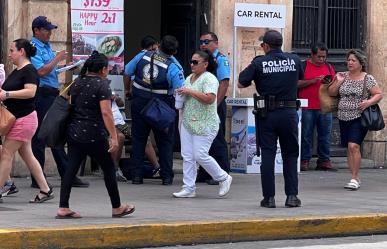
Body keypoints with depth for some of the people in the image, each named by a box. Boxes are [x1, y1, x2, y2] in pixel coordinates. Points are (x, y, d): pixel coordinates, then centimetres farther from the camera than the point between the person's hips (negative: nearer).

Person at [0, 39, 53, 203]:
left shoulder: (29, 71, -13)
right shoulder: (16, 71, 16)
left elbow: (30, 91, -25)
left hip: (24, 119, -10)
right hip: (17, 119, 10)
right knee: (26, 155, 11)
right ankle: (45, 190, 14)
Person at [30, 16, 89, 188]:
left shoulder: (47, 46, 17)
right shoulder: (33, 48, -11)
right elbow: (41, 71, -20)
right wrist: (57, 59, -11)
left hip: (52, 94, 9)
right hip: (41, 95, -9)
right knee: (39, 136, -4)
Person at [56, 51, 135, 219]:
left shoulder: (77, 83, 10)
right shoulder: (102, 84, -11)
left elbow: (70, 105, 16)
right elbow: (106, 113, -18)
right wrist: (114, 137, -18)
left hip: (74, 133, 6)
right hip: (94, 136, -6)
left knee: (71, 169, 4)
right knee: (108, 169, 8)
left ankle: (63, 208, -3)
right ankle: (117, 208, 17)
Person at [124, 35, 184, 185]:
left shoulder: (143, 56, -4)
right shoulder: (173, 67, -15)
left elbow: (127, 71, 7)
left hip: (139, 102, 3)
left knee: (138, 139, 10)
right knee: (165, 141, 8)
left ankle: (136, 175, 8)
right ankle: (166, 176, 6)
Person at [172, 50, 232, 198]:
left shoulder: (209, 79, -11)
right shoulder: (189, 78, 16)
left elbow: (209, 98, -25)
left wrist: (190, 92, -20)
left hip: (204, 125, -8)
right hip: (187, 123, 8)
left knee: (200, 155, -10)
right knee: (187, 156, 4)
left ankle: (223, 178, 9)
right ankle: (188, 188, 8)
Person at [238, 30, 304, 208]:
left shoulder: (259, 63, -6)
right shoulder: (294, 60, 2)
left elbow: (241, 84, -5)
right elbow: (300, 77, 20)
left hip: (268, 114, -1)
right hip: (289, 112, 2)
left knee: (267, 155, 3)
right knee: (290, 155, 9)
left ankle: (269, 197, 2)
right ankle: (292, 195, 4)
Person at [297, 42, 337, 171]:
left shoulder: (329, 67, 14)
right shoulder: (303, 66, 2)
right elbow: (297, 84, -7)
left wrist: (329, 83, -6)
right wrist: (313, 80, -15)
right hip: (307, 108, -3)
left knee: (325, 136, 4)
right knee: (306, 135, -1)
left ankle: (324, 161, 8)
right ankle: (304, 161, 4)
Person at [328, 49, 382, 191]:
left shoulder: (367, 79, -3)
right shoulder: (342, 76, 9)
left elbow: (379, 94, -2)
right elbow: (331, 93, 10)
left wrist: (369, 102, -19)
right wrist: (338, 82, -5)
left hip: (359, 118, -5)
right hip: (343, 118, 5)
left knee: (353, 146, -18)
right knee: (349, 149, 8)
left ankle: (354, 179, -14)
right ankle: (356, 178, 17)